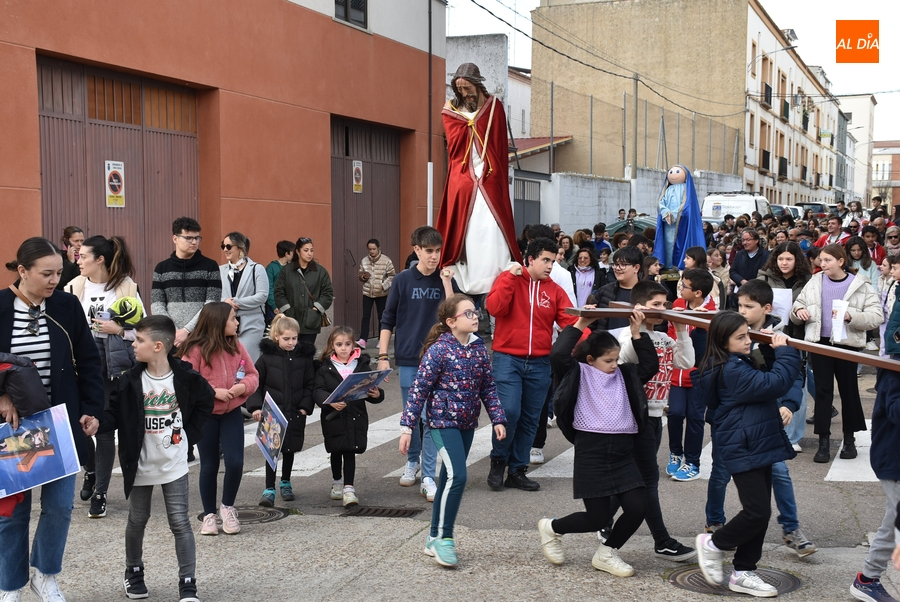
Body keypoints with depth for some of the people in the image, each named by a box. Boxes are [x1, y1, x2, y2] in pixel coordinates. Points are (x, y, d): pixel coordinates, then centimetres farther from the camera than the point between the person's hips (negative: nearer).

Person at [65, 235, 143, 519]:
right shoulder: (74, 287, 4)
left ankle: (100, 493, 12)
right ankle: (90, 471, 33)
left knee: (105, 429, 1)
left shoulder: (126, 288, -3)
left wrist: (119, 330, -15)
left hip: (111, 367, -2)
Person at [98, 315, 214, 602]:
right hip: (140, 464, 2)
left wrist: (190, 431, 2)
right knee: (137, 520, 15)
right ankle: (133, 572, 35)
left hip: (174, 464, -2)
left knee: (180, 522, -1)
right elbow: (114, 414, -5)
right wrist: (98, 422, -26)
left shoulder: (186, 377, -9)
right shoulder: (130, 381, -7)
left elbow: (206, 401, 8)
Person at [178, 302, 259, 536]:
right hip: (204, 414, -3)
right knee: (209, 466, 7)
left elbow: (253, 374, 7)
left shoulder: (236, 346, 1)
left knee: (235, 462, -8)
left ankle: (228, 507, 16)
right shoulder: (196, 350, -13)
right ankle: (209, 514, 22)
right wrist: (214, 392, -22)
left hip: (231, 413, 3)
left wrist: (244, 385, -14)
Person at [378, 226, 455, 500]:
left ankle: (428, 476, 2)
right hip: (408, 360, 0)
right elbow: (388, 320, 3)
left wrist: (447, 284, -15)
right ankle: (413, 460, 32)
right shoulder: (403, 280, -1)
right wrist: (382, 356, -2)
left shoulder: (444, 280, 1)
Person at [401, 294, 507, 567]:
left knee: (450, 479, 12)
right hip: (443, 421, -7)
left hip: (467, 422, 7)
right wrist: (407, 426, -15)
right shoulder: (439, 350, -14)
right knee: (457, 476, -17)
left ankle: (435, 539, 22)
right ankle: (444, 538, -5)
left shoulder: (479, 348, 3)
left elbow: (488, 387, 11)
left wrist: (497, 419, 4)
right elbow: (419, 389, -13)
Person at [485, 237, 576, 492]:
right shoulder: (509, 278, 0)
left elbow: (570, 321, -1)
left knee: (530, 418, 8)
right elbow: (494, 307, -15)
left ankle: (517, 470, 20)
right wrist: (511, 278, -18)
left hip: (539, 363, 4)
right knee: (509, 411, -15)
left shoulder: (555, 290, 7)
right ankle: (498, 461, 8)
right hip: (508, 358, -4)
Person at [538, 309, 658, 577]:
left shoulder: (625, 375, 16)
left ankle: (606, 554, 18)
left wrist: (637, 334, 6)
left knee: (637, 508, -6)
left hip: (623, 452, 6)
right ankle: (550, 527, 26)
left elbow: (650, 366, 10)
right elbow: (558, 354, -16)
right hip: (591, 452, -6)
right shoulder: (579, 373, -1)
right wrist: (580, 325, -9)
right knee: (598, 518, -3)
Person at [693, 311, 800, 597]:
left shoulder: (740, 364, 12)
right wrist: (784, 351, -13)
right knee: (757, 512, -9)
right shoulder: (733, 371, -21)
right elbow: (775, 383, -25)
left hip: (757, 446, 11)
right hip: (744, 450, -11)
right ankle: (713, 544, 14)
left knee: (760, 512, 12)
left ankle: (743, 573, 19)